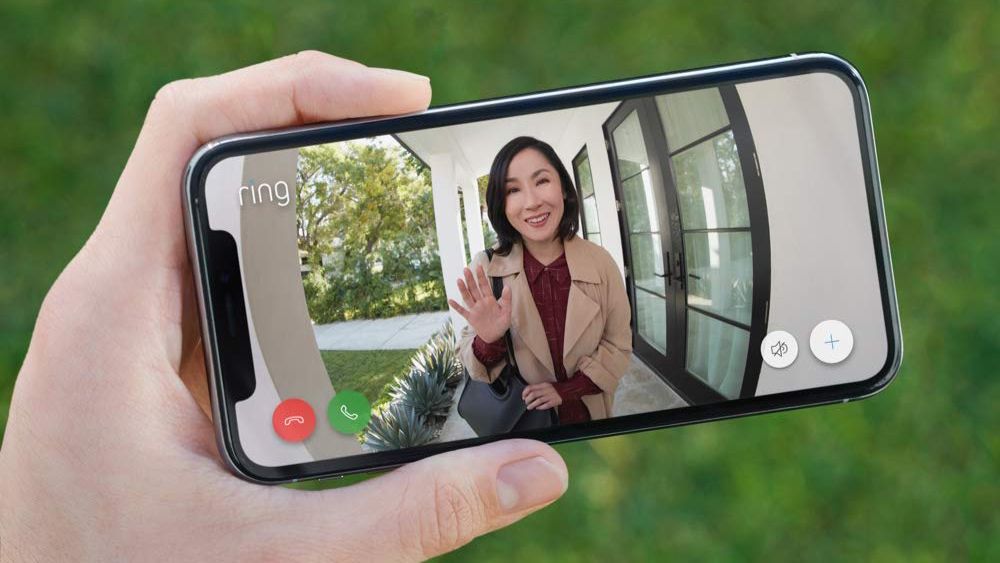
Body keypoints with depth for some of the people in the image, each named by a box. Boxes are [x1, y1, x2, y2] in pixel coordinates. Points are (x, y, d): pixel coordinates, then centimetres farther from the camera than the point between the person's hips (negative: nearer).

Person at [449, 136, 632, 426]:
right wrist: (488, 342, -30)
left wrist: (565, 390, -14)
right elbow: (470, 357, -10)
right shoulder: (485, 269, -17)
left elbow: (618, 347, -4)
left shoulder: (600, 263, -14)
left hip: (590, 420, 1)